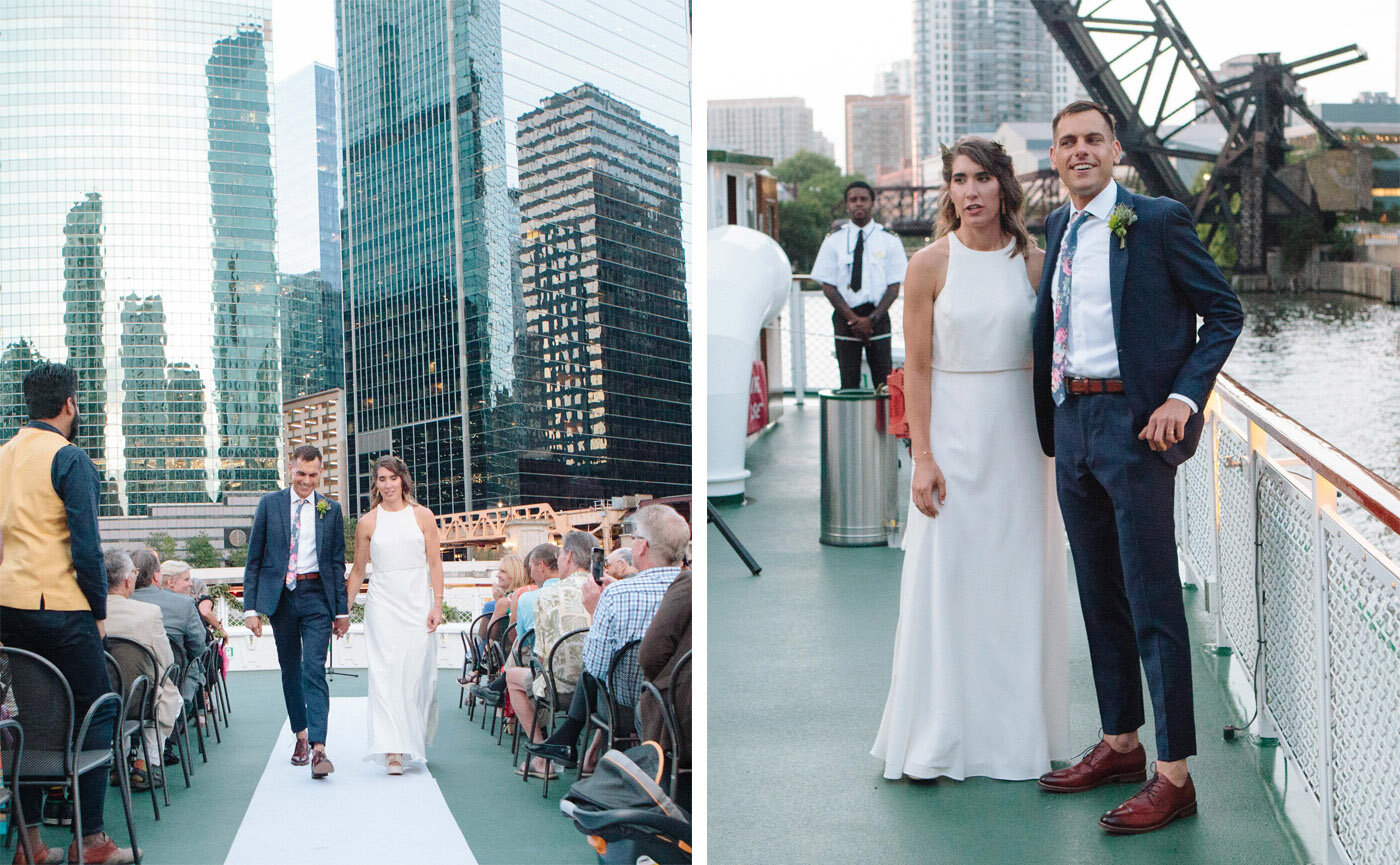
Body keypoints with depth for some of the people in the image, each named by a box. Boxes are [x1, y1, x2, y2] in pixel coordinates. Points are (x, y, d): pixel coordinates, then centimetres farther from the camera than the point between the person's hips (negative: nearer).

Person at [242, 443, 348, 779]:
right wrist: (250, 607, -1)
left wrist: (342, 610, 6)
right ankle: (301, 735, 27)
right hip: (280, 596, 2)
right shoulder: (269, 504, 5)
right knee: (290, 670, 11)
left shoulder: (331, 510, 5)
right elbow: (254, 558, 5)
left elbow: (338, 562, 9)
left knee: (314, 670, -12)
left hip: (316, 595, -2)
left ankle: (318, 748, -19)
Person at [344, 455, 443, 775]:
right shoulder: (367, 523, 5)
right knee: (386, 675, -9)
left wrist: (437, 605, -5)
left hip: (417, 603, 0)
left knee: (418, 673, 1)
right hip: (383, 605, 0)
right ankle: (393, 751, -12)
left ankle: (416, 741, 22)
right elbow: (358, 571, 11)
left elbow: (435, 563, 3)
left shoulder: (423, 516, 4)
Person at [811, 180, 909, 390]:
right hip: (845, 317, 0)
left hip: (877, 317, 0)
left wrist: (871, 319, -11)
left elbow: (894, 287, 1)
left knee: (882, 380, -5)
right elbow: (828, 286, 2)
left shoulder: (889, 241, 5)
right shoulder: (834, 241, 6)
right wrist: (853, 318, -10)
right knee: (849, 380, -2)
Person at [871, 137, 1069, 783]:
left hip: (1019, 435, 2)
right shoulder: (931, 263, -4)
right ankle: (937, 740, 10)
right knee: (945, 580, 0)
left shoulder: (1033, 261, 3)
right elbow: (917, 366, -4)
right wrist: (922, 456, -10)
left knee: (1017, 581, 6)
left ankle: (1015, 732, 18)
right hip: (953, 433, -2)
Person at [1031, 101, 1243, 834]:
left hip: (1135, 423, -7)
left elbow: (1224, 311, -4)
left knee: (1152, 601, -4)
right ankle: (1120, 744, 28)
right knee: (1099, 595, 15)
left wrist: (1183, 397, -15)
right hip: (1071, 422, 7)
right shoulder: (1057, 227, 12)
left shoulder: (1158, 221, -6)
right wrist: (1050, 417, 12)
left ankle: (1174, 777, 2)